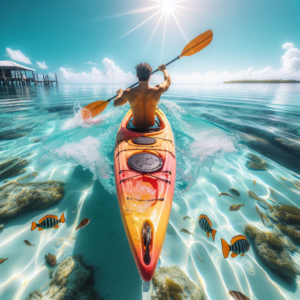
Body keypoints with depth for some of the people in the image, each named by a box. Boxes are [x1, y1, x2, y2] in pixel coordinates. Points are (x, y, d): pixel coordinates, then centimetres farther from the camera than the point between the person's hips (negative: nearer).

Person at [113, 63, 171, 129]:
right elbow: (168, 80, 4)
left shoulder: (128, 93, -20)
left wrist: (120, 93, 21)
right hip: (152, 127, 1)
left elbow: (115, 103, 1)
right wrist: (164, 69, 26)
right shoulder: (157, 91, -19)